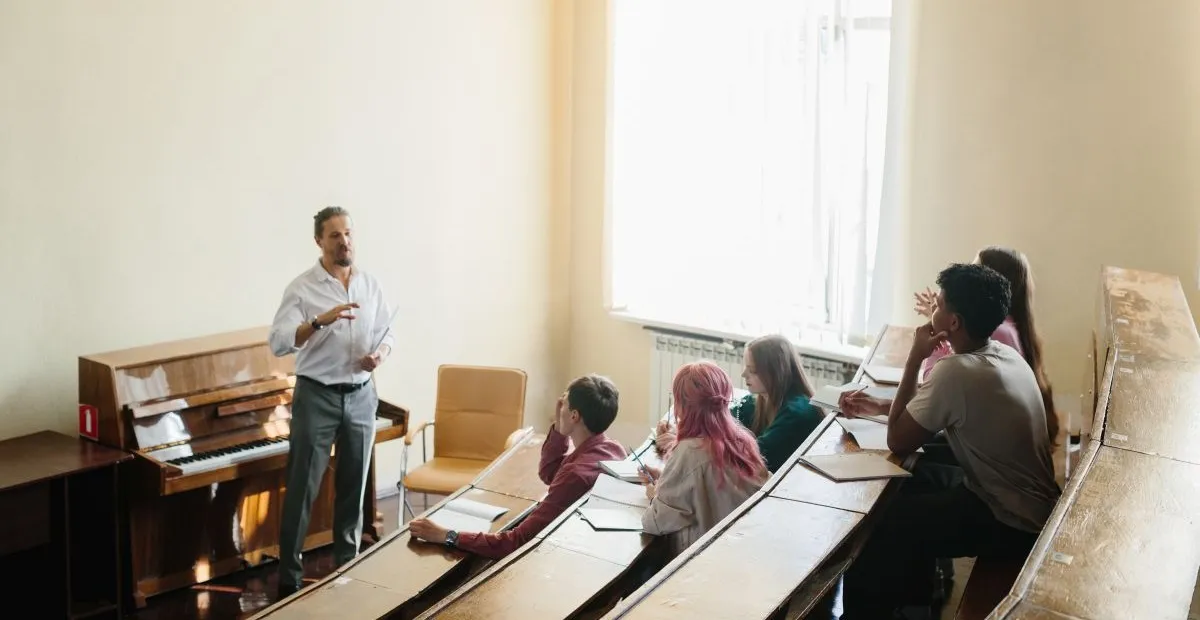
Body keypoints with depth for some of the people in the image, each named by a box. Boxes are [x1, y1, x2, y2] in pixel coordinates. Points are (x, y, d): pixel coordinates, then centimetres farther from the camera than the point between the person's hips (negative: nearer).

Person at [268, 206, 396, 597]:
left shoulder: (370, 285, 5)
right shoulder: (302, 288, -8)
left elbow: (387, 333, 12)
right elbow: (278, 343, -18)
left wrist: (380, 354, -11)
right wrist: (320, 321, -32)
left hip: (361, 396, 4)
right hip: (317, 396, -4)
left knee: (353, 487, 12)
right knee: (302, 489, 0)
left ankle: (348, 566, 25)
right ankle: (289, 577, 8)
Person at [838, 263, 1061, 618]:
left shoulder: (957, 371, -27)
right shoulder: (1006, 355, 1)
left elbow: (898, 442, -15)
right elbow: (928, 413, 14)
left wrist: (915, 358, -14)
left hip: (1013, 522, -9)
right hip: (1031, 504, 9)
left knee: (890, 525, -4)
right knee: (914, 480, 17)